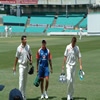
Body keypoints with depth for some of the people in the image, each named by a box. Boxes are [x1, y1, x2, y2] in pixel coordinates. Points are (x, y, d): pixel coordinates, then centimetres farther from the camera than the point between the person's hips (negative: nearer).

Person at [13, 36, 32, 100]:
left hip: (27, 65, 4)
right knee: (21, 79, -11)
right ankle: (20, 94, -9)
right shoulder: (19, 48, -6)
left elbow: (30, 54, 13)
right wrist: (14, 66, 2)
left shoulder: (28, 46, 4)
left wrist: (31, 60, -7)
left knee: (25, 80, 11)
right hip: (21, 65, -4)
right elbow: (17, 58, 0)